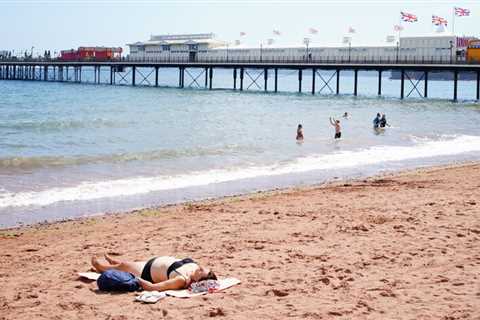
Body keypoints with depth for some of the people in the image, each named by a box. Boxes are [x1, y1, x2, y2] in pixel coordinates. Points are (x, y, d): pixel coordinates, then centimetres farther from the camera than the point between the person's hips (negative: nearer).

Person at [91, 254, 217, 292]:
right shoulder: (195, 266, -26)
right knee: (126, 263, 33)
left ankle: (101, 267, 55)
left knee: (122, 266, 22)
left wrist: (135, 278, -31)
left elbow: (152, 287, -42)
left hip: (145, 273, -6)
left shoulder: (182, 280, -45)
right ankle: (113, 261, 67)